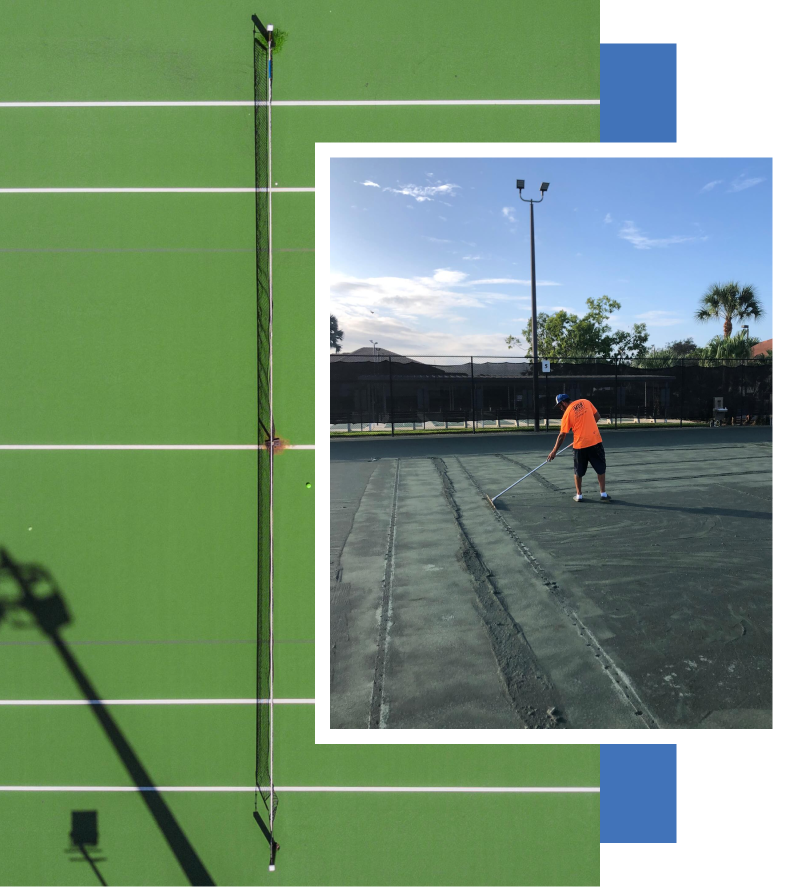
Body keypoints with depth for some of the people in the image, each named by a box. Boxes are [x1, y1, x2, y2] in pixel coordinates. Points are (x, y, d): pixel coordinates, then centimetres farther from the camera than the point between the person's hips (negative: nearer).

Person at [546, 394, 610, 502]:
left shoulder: (567, 413, -4)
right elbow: (597, 416, 7)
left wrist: (554, 451, 4)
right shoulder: (585, 402, 3)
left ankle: (579, 495, 21)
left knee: (578, 472, 15)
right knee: (600, 469, 14)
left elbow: (562, 435, -3)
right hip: (595, 441, 2)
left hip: (580, 445, -2)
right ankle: (603, 494, 16)